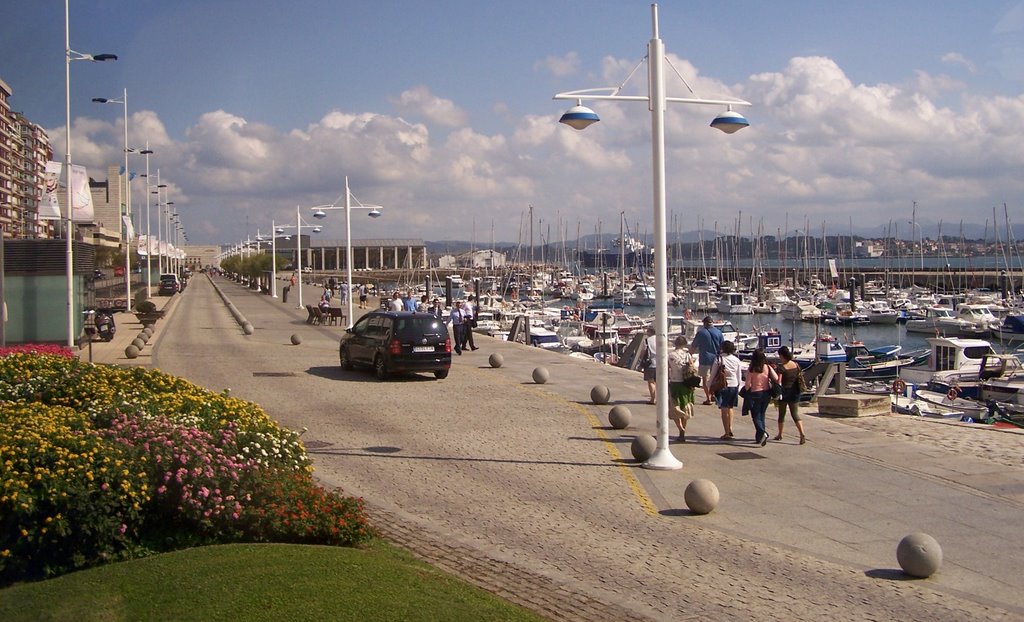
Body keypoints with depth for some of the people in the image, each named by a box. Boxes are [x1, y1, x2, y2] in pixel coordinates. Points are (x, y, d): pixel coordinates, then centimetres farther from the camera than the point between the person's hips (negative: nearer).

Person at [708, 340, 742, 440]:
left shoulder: (718, 359, -8)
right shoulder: (736, 360, 3)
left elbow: (712, 374, -5)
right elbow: (739, 376, 8)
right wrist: (738, 389, 17)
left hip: (723, 386, -4)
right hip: (734, 385, 4)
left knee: (724, 409, 1)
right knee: (730, 407, 23)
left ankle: (727, 433, -3)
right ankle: (730, 428, 19)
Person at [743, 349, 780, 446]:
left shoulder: (751, 369, -13)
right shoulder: (768, 368, -5)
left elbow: (747, 384, -11)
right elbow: (777, 379, -10)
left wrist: (746, 391, 6)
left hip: (755, 394, -4)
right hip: (766, 393, 4)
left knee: (756, 416, 4)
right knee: (761, 415, 17)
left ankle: (762, 433, -19)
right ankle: (759, 437, 20)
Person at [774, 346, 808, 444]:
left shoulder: (781, 367, -14)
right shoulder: (796, 365, 2)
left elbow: (779, 382, -17)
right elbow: (800, 378, 9)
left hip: (784, 392, -4)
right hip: (795, 392, 4)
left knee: (781, 414, 13)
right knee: (795, 414, 5)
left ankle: (780, 434, 25)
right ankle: (802, 434, -14)